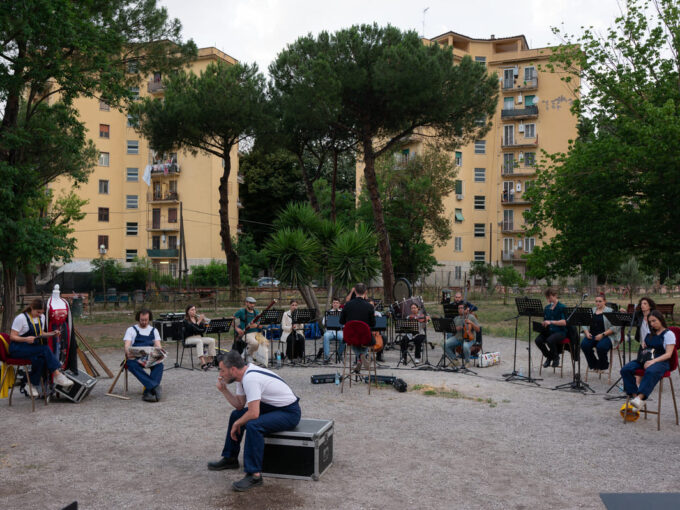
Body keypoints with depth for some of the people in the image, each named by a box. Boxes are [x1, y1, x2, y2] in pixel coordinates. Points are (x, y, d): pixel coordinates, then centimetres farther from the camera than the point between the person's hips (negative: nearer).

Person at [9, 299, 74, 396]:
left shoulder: (41, 317, 11)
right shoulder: (21, 318, -10)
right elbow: (12, 337, -11)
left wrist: (52, 333, 1)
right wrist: (25, 339, -30)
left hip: (32, 347, 6)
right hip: (17, 348, -6)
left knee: (40, 359, -31)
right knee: (45, 349, -31)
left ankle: (33, 385, -18)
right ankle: (58, 376, -34)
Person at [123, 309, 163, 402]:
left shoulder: (154, 330, 20)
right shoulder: (131, 330, 14)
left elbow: (158, 345, 9)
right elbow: (127, 345, 1)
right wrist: (128, 353, -24)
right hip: (135, 358, -1)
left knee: (159, 364, -32)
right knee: (131, 364, -38)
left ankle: (148, 392, -40)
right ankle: (154, 386, -47)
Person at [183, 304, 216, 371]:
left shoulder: (197, 318, 15)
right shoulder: (186, 321, -1)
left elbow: (203, 330, 7)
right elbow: (192, 328, -20)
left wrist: (204, 322, -8)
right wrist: (198, 321, -23)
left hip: (199, 337, 6)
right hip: (189, 338, -6)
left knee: (212, 340, -19)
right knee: (199, 341, -37)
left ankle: (209, 361, -20)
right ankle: (203, 363, -48)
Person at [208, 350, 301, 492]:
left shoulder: (250, 379, -27)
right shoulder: (244, 374, 3)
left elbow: (254, 413, -32)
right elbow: (240, 405, 12)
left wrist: (237, 424, -14)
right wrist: (224, 390, 0)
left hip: (289, 412, -11)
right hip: (272, 406, 11)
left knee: (253, 425, -32)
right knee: (236, 414, 15)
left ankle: (254, 475, -23)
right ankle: (230, 458, 28)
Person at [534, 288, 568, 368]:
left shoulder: (562, 307, -5)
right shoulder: (547, 308, 13)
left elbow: (564, 322, -16)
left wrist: (551, 322, -26)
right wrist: (543, 324, -4)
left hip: (560, 331, -5)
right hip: (549, 331, 5)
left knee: (550, 340, -36)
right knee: (538, 340, -24)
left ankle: (556, 358, -5)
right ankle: (548, 357, 2)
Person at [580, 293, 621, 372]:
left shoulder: (610, 311, 2)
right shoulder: (591, 311, 17)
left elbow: (615, 327, -9)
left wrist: (603, 334, -17)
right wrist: (587, 332, -4)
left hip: (607, 335, -4)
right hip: (592, 335, 4)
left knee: (601, 346, -35)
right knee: (584, 344, -27)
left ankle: (603, 366, -3)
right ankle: (593, 365, -2)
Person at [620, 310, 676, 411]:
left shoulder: (669, 334, 2)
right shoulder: (649, 333, 22)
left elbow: (668, 354, -8)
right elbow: (643, 344, 37)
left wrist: (653, 361, -22)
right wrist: (642, 343, 10)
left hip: (660, 361, -6)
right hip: (644, 360, 6)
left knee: (651, 372, -42)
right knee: (625, 369, -23)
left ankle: (640, 398, -50)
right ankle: (634, 396, -27)